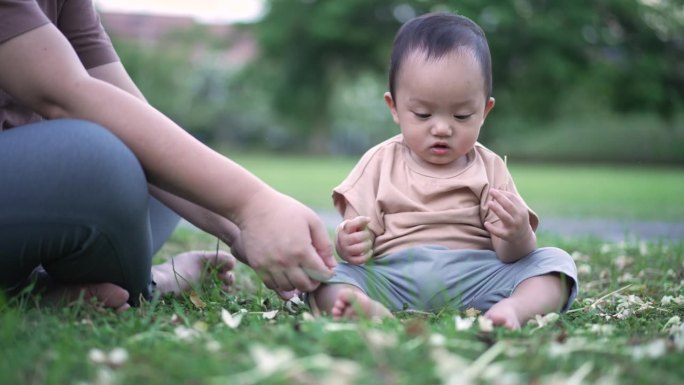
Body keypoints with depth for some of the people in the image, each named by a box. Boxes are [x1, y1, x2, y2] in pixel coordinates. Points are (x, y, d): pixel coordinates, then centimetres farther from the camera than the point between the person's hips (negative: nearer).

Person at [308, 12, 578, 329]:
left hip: (474, 277, 1)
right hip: (391, 277, -1)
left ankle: (514, 307, -42)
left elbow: (510, 256, 3)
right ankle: (370, 310, -52)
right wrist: (350, 243, -20)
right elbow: (356, 229, 6)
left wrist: (518, 236, -22)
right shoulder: (381, 162, 11)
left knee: (556, 261, -15)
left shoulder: (489, 169, 10)